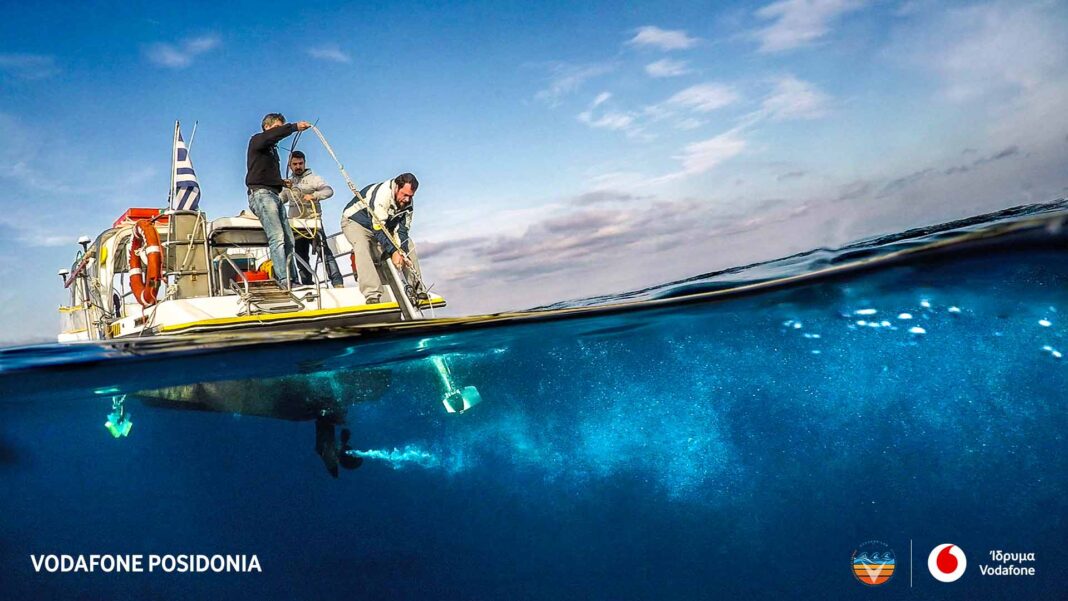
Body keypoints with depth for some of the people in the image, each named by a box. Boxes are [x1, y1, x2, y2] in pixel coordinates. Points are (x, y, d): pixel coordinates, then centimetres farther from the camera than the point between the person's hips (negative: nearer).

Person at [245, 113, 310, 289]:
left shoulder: (272, 149, 30)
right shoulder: (257, 141, 6)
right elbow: (272, 135, -18)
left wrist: (283, 182, 13)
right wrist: (295, 126, -23)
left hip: (274, 195, 9)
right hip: (261, 193, -9)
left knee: (288, 240, -3)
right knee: (277, 237, -22)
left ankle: (283, 279, -5)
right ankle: (284, 281, -30)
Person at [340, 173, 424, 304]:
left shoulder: (407, 203, -10)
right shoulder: (382, 194, -35)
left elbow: (402, 230, -12)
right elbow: (378, 227, -37)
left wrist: (403, 254, -27)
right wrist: (393, 252, -41)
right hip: (355, 222, -8)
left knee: (408, 245, -1)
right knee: (362, 246, -37)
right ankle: (372, 294, -46)